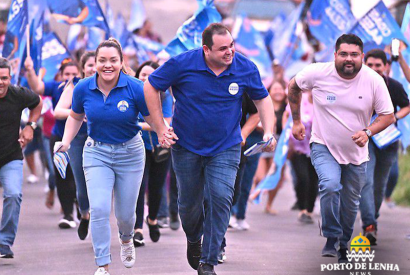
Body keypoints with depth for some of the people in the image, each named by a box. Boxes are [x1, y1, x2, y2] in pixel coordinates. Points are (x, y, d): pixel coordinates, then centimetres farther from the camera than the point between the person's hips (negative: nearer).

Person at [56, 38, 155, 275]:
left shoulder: (135, 88, -17)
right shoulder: (83, 89, -9)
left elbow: (153, 118, -10)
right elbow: (76, 116, 10)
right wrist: (66, 141, -4)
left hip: (130, 153, -1)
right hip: (97, 152, 1)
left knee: (125, 213, 9)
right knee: (99, 210, -15)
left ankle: (126, 239, 46)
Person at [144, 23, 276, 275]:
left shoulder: (246, 68, -11)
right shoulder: (182, 64, -17)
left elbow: (263, 98, 5)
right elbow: (151, 87, -6)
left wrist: (268, 132, -10)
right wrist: (160, 129, -8)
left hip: (226, 148, 0)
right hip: (186, 146, 0)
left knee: (220, 198, -17)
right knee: (189, 203, 11)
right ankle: (194, 240, 46)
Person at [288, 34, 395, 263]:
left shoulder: (374, 81, -13)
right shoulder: (318, 73, -15)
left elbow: (388, 116, -6)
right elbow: (294, 87, 5)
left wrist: (368, 132, -24)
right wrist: (297, 121, 8)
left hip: (357, 152, 2)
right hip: (324, 147, -2)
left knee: (351, 204, 12)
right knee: (330, 186, -28)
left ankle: (343, 245, 36)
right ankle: (331, 238, -10)